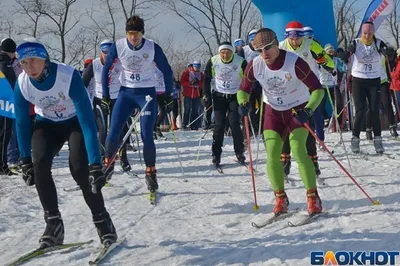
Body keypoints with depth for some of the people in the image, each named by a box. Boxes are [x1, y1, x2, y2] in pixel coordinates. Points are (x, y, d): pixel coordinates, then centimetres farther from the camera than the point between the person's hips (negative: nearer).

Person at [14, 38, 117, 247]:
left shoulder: (69, 76, -35)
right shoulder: (22, 84, -22)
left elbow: (87, 120, -36)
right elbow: (22, 122, -7)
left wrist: (95, 163, -41)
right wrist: (25, 160, -5)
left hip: (76, 121, -3)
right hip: (47, 124, 3)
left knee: (79, 167, -23)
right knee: (39, 163, -22)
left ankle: (102, 220, -3)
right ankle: (53, 223, -10)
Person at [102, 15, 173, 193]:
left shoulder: (153, 48, -14)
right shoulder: (118, 46, -10)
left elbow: (166, 71, -1)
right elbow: (106, 69, 3)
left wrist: (168, 95, 3)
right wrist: (105, 95, 4)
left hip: (147, 94, -2)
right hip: (126, 93, 2)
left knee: (146, 136, -6)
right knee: (113, 134, -4)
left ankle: (150, 173, 11)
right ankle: (108, 164, 22)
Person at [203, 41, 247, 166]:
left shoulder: (240, 62, -15)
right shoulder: (213, 61, -10)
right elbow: (207, 79, 3)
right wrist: (207, 96, -1)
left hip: (235, 96, -1)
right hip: (219, 96, 1)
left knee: (234, 123, -10)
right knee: (219, 124, -4)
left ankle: (239, 151, 6)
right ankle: (216, 154, 3)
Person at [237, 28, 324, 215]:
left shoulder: (295, 63, -27)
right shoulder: (255, 66, -15)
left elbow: (317, 89, -22)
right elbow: (244, 89, 1)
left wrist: (308, 110, -38)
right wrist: (243, 103, -22)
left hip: (297, 110, -4)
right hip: (273, 111, 4)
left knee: (298, 151, -19)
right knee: (272, 155, -6)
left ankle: (313, 199, -10)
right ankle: (280, 199, 10)